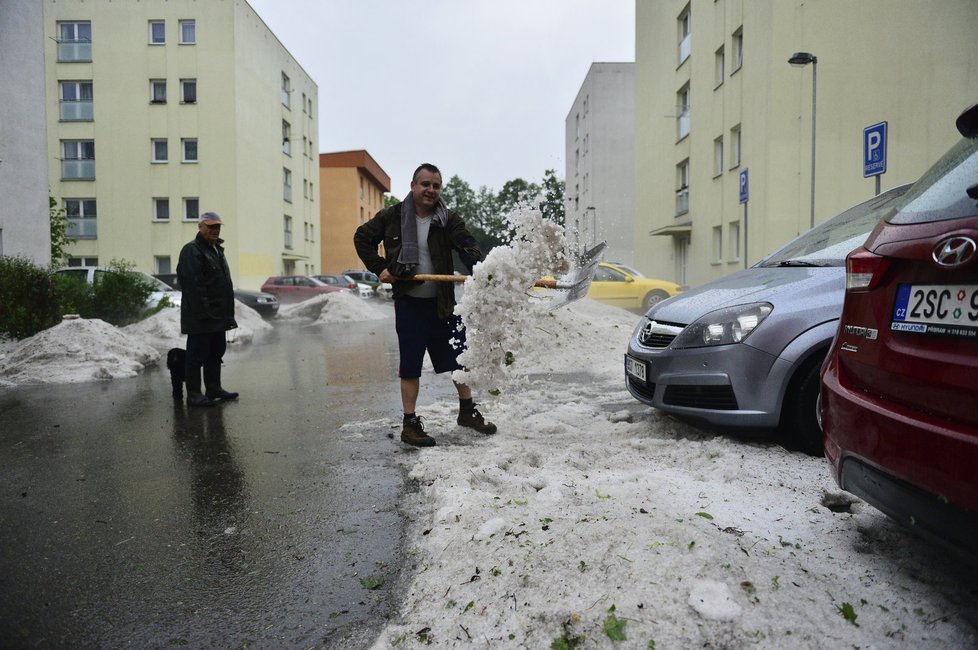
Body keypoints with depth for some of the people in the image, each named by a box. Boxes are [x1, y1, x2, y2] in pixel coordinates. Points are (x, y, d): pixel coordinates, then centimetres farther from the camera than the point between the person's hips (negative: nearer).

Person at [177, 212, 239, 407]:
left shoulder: (217, 249, 19)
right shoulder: (192, 250, -12)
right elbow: (193, 284, -21)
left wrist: (227, 313, 20)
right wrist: (202, 311, -25)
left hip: (217, 315, 10)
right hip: (201, 317, -9)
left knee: (216, 352, 15)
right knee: (197, 353, -3)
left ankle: (214, 387, 26)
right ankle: (193, 393, 4)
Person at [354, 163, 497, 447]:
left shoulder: (449, 220, -2)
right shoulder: (391, 217, -3)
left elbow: (466, 245, -19)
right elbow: (362, 238, 10)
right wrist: (379, 268, -1)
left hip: (442, 302, 2)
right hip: (409, 303, -2)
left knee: (460, 357, 11)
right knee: (410, 366, 3)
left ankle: (467, 411, 31)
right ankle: (410, 424, 15)